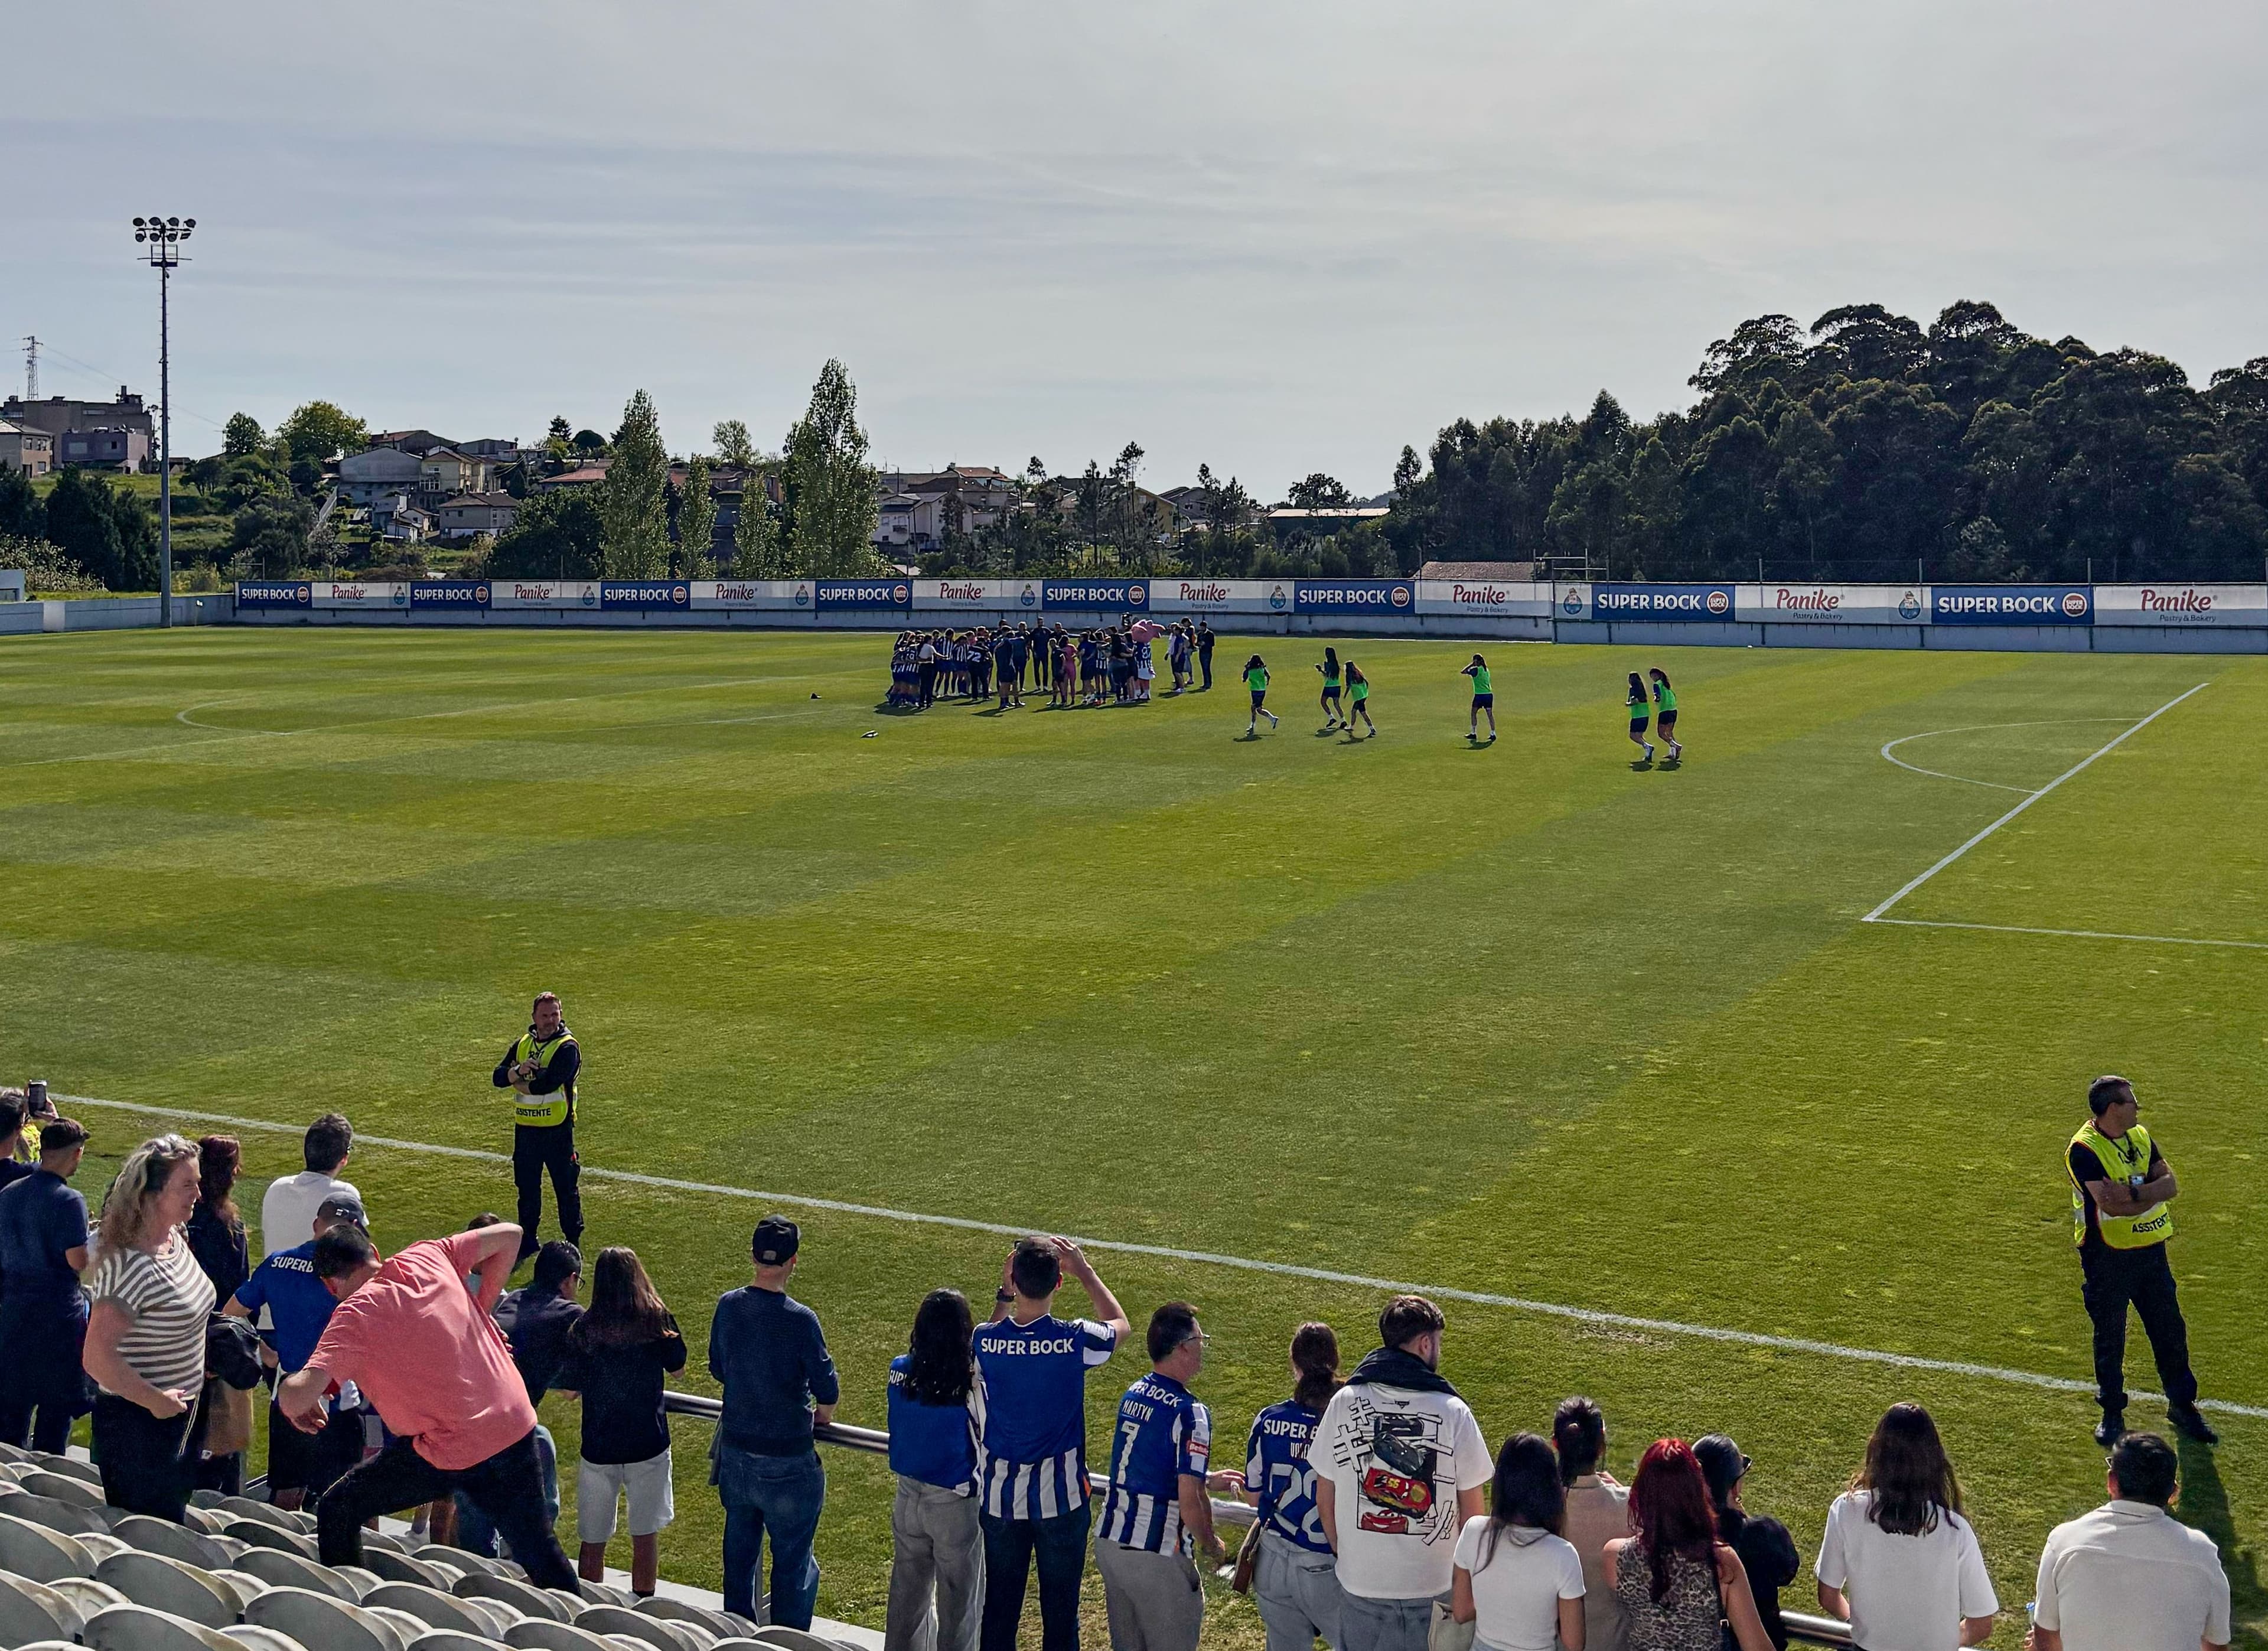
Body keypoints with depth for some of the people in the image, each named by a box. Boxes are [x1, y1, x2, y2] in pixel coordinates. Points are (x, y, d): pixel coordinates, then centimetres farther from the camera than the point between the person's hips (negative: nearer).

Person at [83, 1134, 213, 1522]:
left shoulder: (174, 1238, 0)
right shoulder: (129, 1266, -28)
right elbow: (97, 1357, -32)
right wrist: (155, 1401, -23)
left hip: (181, 1415, 9)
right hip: (137, 1424, -9)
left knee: (173, 1521, 21)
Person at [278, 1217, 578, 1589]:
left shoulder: (353, 1318, -12)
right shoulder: (427, 1258, 3)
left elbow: (296, 1396, -23)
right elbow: (509, 1235, 13)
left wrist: (289, 1400, 1)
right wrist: (480, 1306, 14)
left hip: (451, 1455, -5)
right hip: (516, 1429, 5)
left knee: (336, 1512, 14)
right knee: (538, 1550, 17)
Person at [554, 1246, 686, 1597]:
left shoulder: (585, 1328, -11)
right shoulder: (657, 1320, -8)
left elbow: (569, 1390, -4)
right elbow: (676, 1367, 9)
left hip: (599, 1448, -1)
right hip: (649, 1444, 1)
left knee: (594, 1541, 12)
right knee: (645, 1535, 13)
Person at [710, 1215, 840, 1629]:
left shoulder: (728, 1306, -5)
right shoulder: (800, 1319, -21)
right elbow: (827, 1389, -15)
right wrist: (822, 1415, 6)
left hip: (735, 1451, 5)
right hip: (786, 1463, -5)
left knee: (739, 1552, 22)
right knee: (793, 1563, 8)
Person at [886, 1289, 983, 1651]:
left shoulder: (900, 1370, -7)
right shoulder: (970, 1380, -24)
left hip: (908, 1499, 5)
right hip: (955, 1506, -5)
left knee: (907, 1594, 21)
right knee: (958, 1604, 12)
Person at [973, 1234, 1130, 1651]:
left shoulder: (984, 1341, -13)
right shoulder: (1075, 1340, -18)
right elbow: (1120, 1325, 6)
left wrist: (1003, 1295, 12)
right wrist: (1085, 1272, 10)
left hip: (999, 1496, 2)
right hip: (1060, 1496, -2)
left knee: (1000, 1604, 14)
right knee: (1060, 1606, 11)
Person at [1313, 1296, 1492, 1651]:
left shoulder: (1343, 1402, -7)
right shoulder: (1453, 1412, -13)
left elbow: (1324, 1500, 1)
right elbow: (1473, 1511, -6)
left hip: (1361, 1582, 2)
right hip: (1434, 1582, -2)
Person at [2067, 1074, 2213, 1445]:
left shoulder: (2141, 1137, 6)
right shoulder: (2084, 1150, -18)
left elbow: (2170, 1183, -4)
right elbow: (2111, 1205, -27)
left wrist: (2134, 1193, -21)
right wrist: (2151, 1194, -12)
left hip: (2151, 1249, 6)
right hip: (2107, 1257, -6)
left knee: (2170, 1330, 12)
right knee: (2110, 1337, 6)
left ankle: (2182, 1404, 29)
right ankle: (2112, 1414, 20)